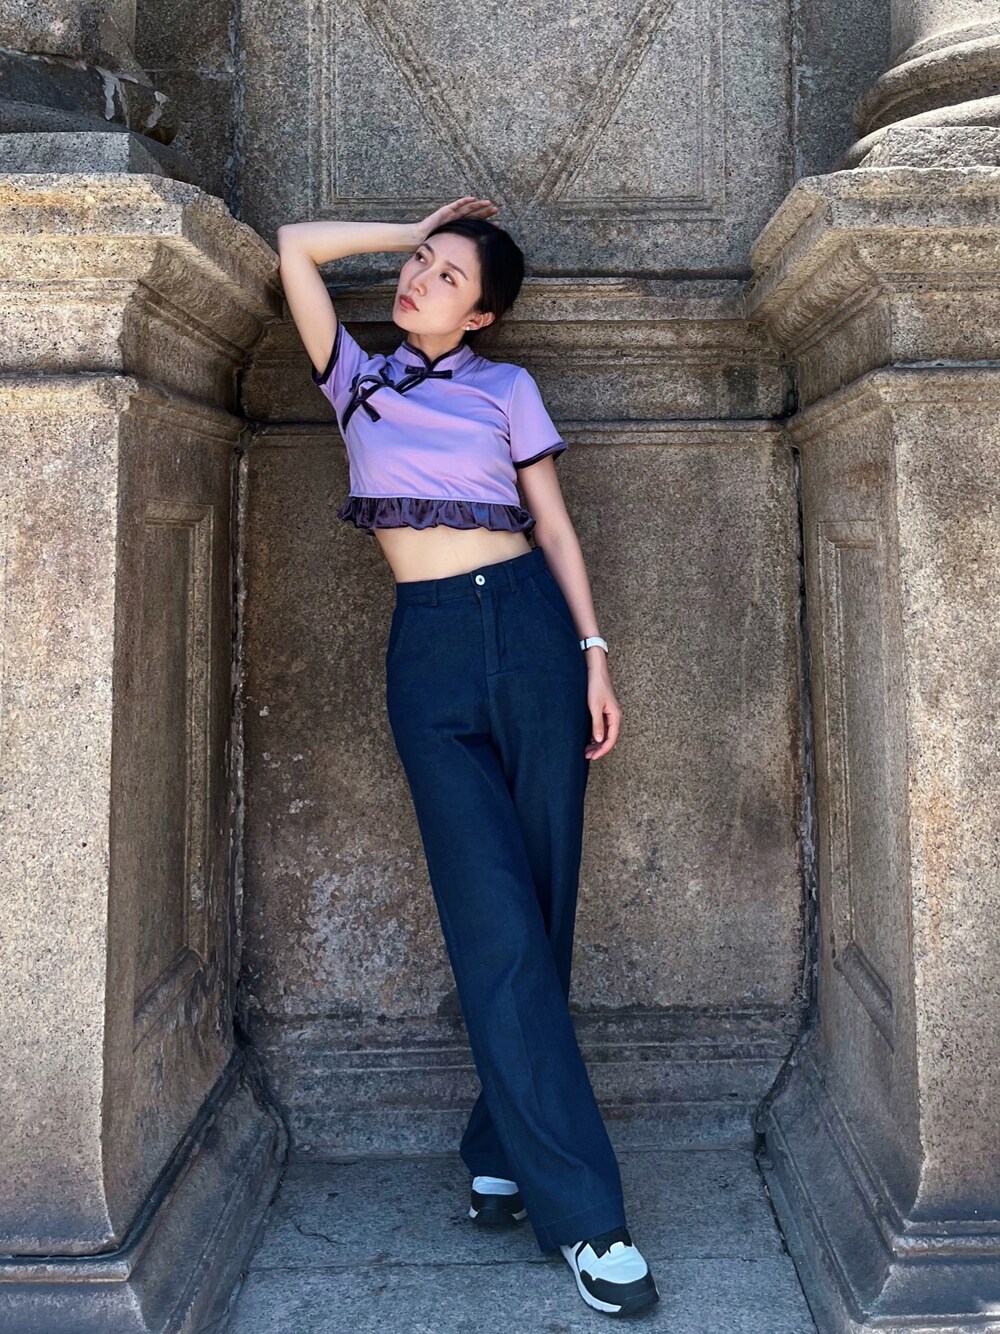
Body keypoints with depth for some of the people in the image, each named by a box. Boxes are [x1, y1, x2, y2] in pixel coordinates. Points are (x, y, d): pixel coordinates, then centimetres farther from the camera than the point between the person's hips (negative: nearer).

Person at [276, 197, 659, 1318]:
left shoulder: (507, 387, 13)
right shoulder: (356, 377, 18)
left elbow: (552, 522, 10)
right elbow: (296, 247, 15)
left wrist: (593, 653, 1)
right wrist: (417, 227, 21)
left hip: (530, 624, 0)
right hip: (430, 650, 0)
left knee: (539, 907, 0)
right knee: (497, 922, -8)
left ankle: (503, 1147, 18)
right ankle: (581, 1210, -4)